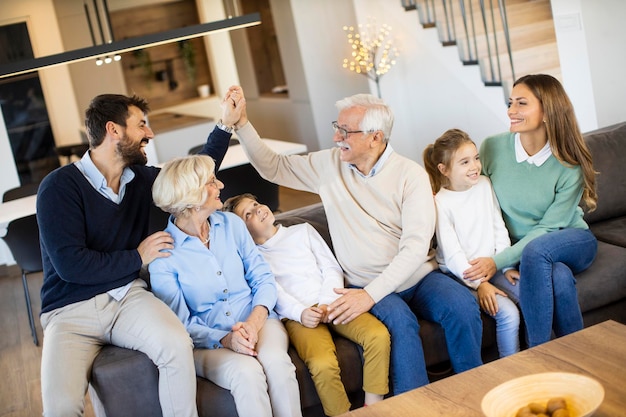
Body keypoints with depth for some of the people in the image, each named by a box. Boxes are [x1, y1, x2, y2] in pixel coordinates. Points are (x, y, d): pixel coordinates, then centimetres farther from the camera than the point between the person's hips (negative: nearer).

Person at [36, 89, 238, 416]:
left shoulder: (141, 178, 9)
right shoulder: (60, 186, -10)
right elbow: (70, 265, -17)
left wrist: (225, 125, 14)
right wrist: (138, 257, -8)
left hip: (127, 297, 4)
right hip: (71, 311, -4)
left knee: (178, 346, -30)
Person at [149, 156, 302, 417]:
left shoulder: (231, 223, 4)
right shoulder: (163, 253, -8)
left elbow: (263, 278, 4)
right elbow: (180, 324, -7)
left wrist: (254, 322, -16)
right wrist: (224, 339, -24)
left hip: (257, 322, 3)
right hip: (207, 343, -3)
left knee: (276, 361, -31)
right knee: (247, 372, -34)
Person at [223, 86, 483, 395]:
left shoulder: (410, 175, -6)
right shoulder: (329, 165, 5)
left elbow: (416, 246, -15)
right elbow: (272, 167, 14)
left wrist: (371, 293, -25)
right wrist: (242, 123, 0)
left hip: (419, 277, 0)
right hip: (367, 286, 0)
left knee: (462, 305, -28)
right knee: (400, 320, -32)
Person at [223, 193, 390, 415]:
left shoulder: (303, 230, 23)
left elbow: (331, 268, 14)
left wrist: (328, 303, -5)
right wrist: (300, 312, -17)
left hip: (333, 303, 3)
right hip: (297, 315, -3)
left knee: (378, 335, -25)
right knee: (323, 364, -33)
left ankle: (373, 407, -16)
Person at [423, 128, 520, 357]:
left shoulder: (484, 185, 4)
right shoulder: (440, 203, -14)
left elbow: (499, 229, 9)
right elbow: (452, 254, -15)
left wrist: (506, 266, 0)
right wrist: (479, 284, -21)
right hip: (460, 274, -6)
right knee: (508, 313, -23)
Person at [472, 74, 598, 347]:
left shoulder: (570, 167, -14)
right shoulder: (492, 148, -9)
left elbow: (548, 228, -17)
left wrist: (498, 262, -28)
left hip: (572, 243, -1)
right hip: (517, 249, 1)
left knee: (536, 248, -36)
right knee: (560, 277, -34)